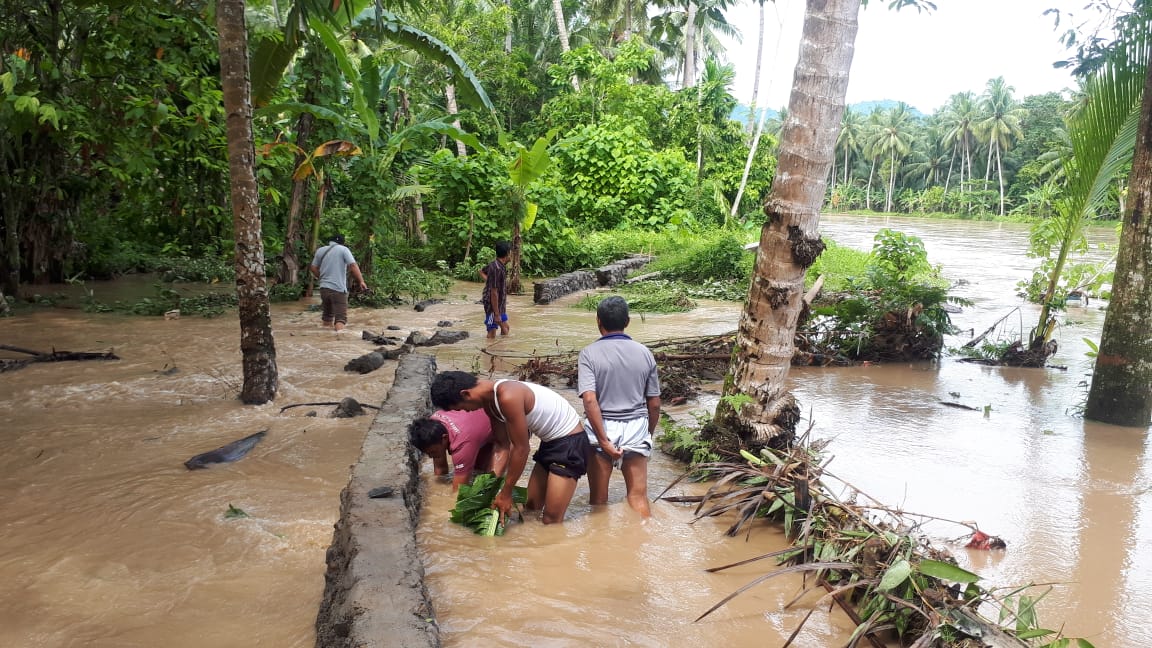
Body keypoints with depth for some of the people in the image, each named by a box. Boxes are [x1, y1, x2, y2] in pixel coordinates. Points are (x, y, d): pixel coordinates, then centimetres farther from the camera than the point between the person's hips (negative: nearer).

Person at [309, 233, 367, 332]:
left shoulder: (320, 251, 12)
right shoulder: (343, 249, -2)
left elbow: (313, 268, 15)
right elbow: (353, 265, -12)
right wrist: (361, 281, -14)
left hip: (324, 288, 5)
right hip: (339, 289, -5)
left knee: (327, 315, 21)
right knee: (340, 317, -10)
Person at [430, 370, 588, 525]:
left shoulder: (507, 397, -29)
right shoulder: (489, 402, 0)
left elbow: (521, 449, -23)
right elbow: (502, 445, 4)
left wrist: (506, 493, -12)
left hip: (570, 441, -9)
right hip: (551, 441, 9)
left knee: (551, 520, -8)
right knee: (531, 507, 15)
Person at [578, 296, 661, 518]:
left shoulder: (589, 353, -8)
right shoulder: (644, 353, 1)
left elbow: (590, 400, -20)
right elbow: (654, 404, 5)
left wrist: (604, 441, -18)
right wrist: (649, 434, 20)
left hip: (602, 428, -2)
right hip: (636, 428, 2)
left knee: (598, 498, 13)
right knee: (638, 496, 10)